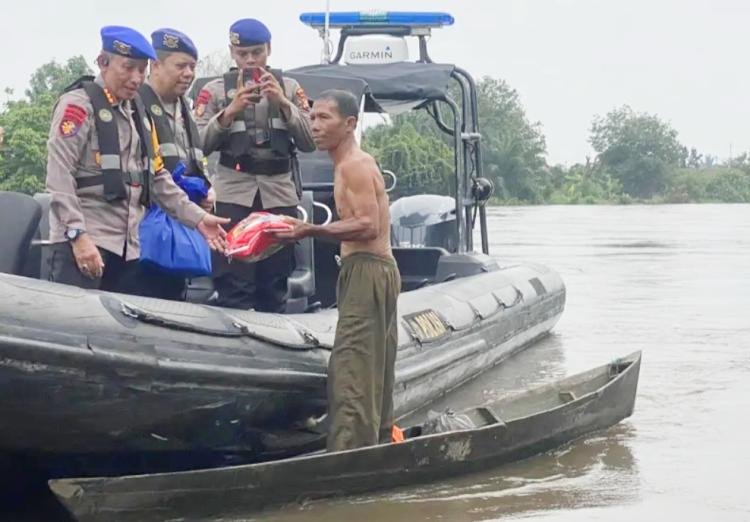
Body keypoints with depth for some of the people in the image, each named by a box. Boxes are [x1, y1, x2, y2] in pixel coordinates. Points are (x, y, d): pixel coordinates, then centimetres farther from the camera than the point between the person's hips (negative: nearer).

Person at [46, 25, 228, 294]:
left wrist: (197, 218, 12)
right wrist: (78, 236, -21)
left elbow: (156, 177, 22)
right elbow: (59, 176, -13)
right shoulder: (79, 104, -5)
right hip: (84, 243, -8)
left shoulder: (137, 111, 20)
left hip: (129, 246, 8)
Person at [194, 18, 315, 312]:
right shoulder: (216, 90, 6)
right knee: (233, 289, -7)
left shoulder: (289, 88, 11)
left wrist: (284, 103, -8)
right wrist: (230, 111, -15)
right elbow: (199, 145, -3)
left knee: (274, 287, 7)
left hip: (280, 194, 2)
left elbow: (310, 142, 3)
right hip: (234, 194, -2)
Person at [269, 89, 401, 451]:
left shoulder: (354, 165, -11)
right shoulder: (352, 164, 19)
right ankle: (376, 447, 19)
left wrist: (312, 231, -20)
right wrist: (311, 231, 17)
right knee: (373, 372, 14)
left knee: (350, 371, -13)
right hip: (370, 270, 11)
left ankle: (347, 454, -16)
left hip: (367, 270, -11)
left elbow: (368, 224, -21)